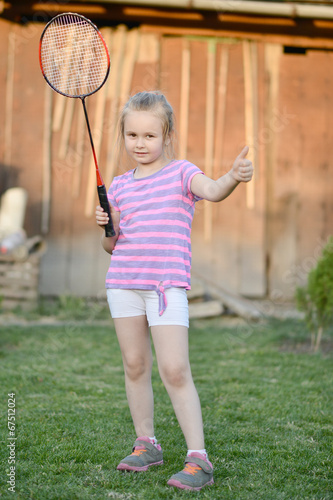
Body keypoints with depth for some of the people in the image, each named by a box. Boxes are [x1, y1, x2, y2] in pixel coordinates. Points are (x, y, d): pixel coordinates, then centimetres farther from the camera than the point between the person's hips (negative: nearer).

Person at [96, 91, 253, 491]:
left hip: (167, 284, -5)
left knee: (175, 370, -12)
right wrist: (106, 227, -4)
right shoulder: (119, 185, 13)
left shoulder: (180, 173, 0)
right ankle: (146, 445, 26)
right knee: (135, 366, 11)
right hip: (123, 282, 5)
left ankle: (198, 459, -9)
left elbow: (212, 190, -21)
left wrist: (233, 177, -42)